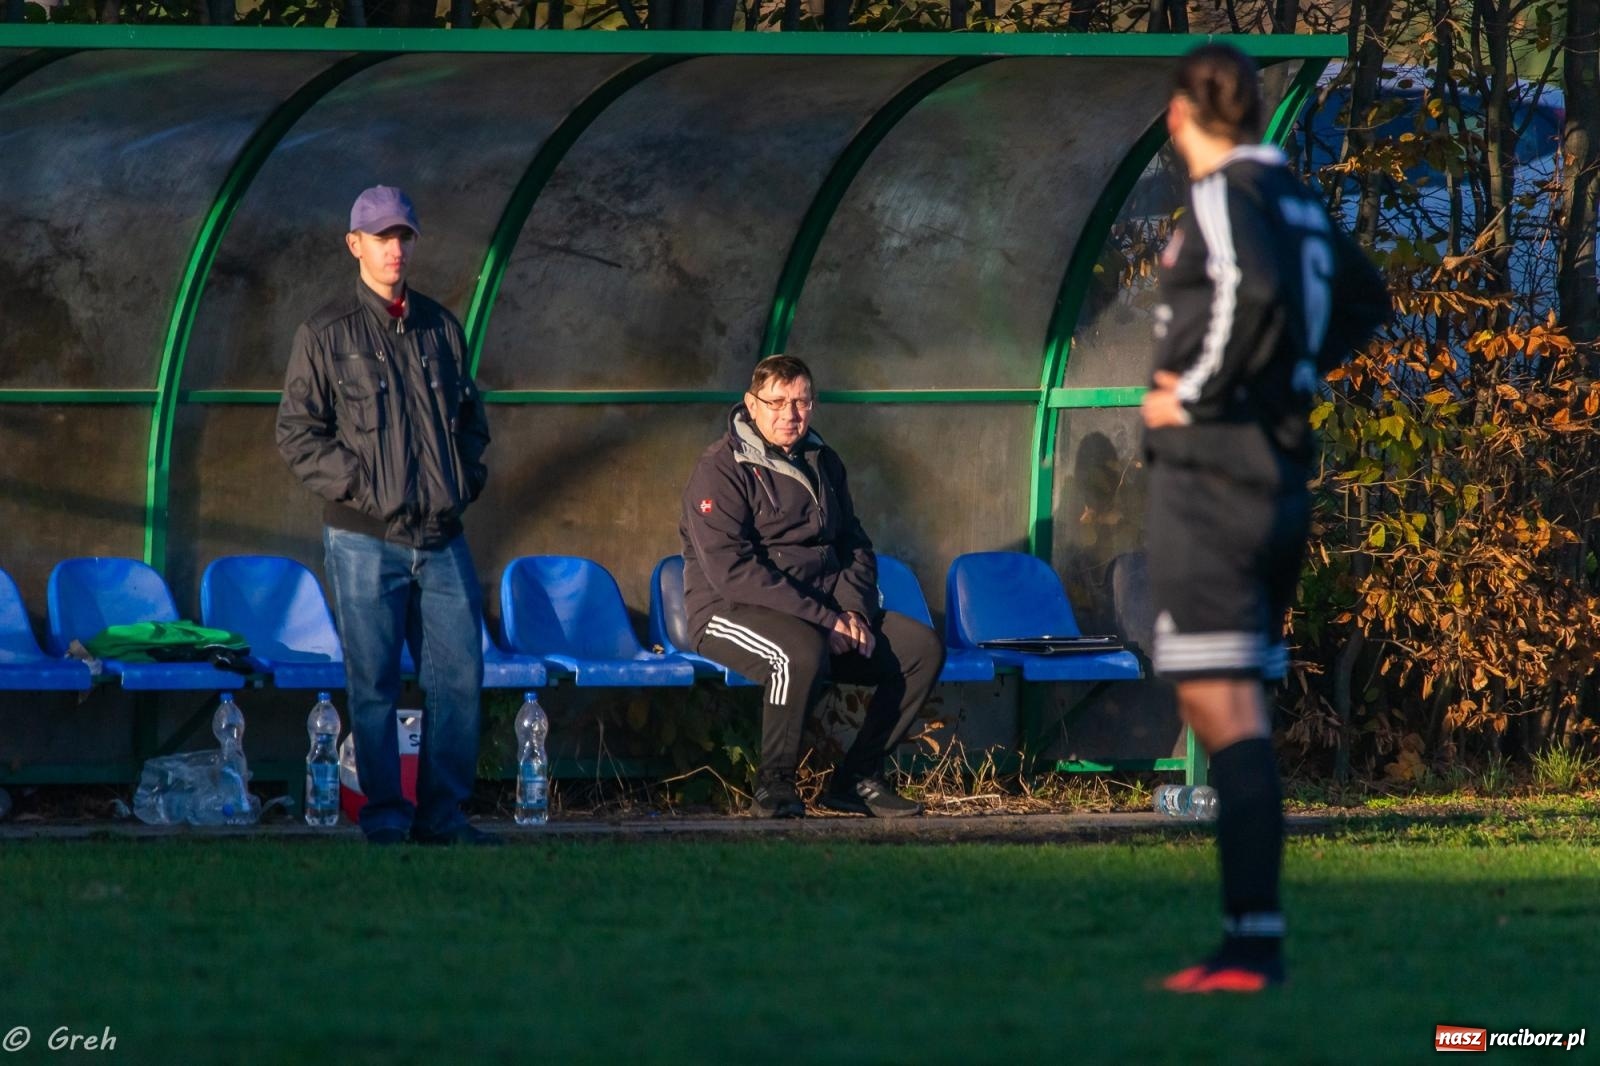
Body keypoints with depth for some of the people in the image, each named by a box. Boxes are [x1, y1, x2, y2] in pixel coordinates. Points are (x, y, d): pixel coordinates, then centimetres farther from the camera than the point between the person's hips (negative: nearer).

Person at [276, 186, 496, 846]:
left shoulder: (440, 329, 13)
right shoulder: (327, 334, -1)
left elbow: (471, 415, 24)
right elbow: (296, 433, -3)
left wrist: (466, 479, 9)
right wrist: (358, 487, -11)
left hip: (442, 538, 4)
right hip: (365, 540, -4)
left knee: (460, 677, 1)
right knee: (375, 686, -1)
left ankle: (442, 815, 9)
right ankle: (385, 817, 5)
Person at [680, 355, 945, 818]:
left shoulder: (824, 463, 14)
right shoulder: (721, 470, -11)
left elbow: (855, 545, 18)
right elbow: (731, 570, -20)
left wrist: (853, 611, -5)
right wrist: (824, 620, -23)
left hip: (825, 610, 8)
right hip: (731, 611, -8)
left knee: (923, 647, -8)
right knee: (802, 650, -40)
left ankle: (856, 779, -2)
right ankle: (774, 786, -22)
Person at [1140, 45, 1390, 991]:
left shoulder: (1225, 195, -10)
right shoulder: (1299, 199, 15)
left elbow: (1252, 293, -29)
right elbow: (1367, 299, 30)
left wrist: (1196, 393, -16)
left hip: (1211, 469, -9)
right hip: (1283, 474, 9)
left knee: (1223, 707, -11)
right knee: (1239, 715, 13)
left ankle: (1253, 940, -17)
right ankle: (1254, 938, 14)